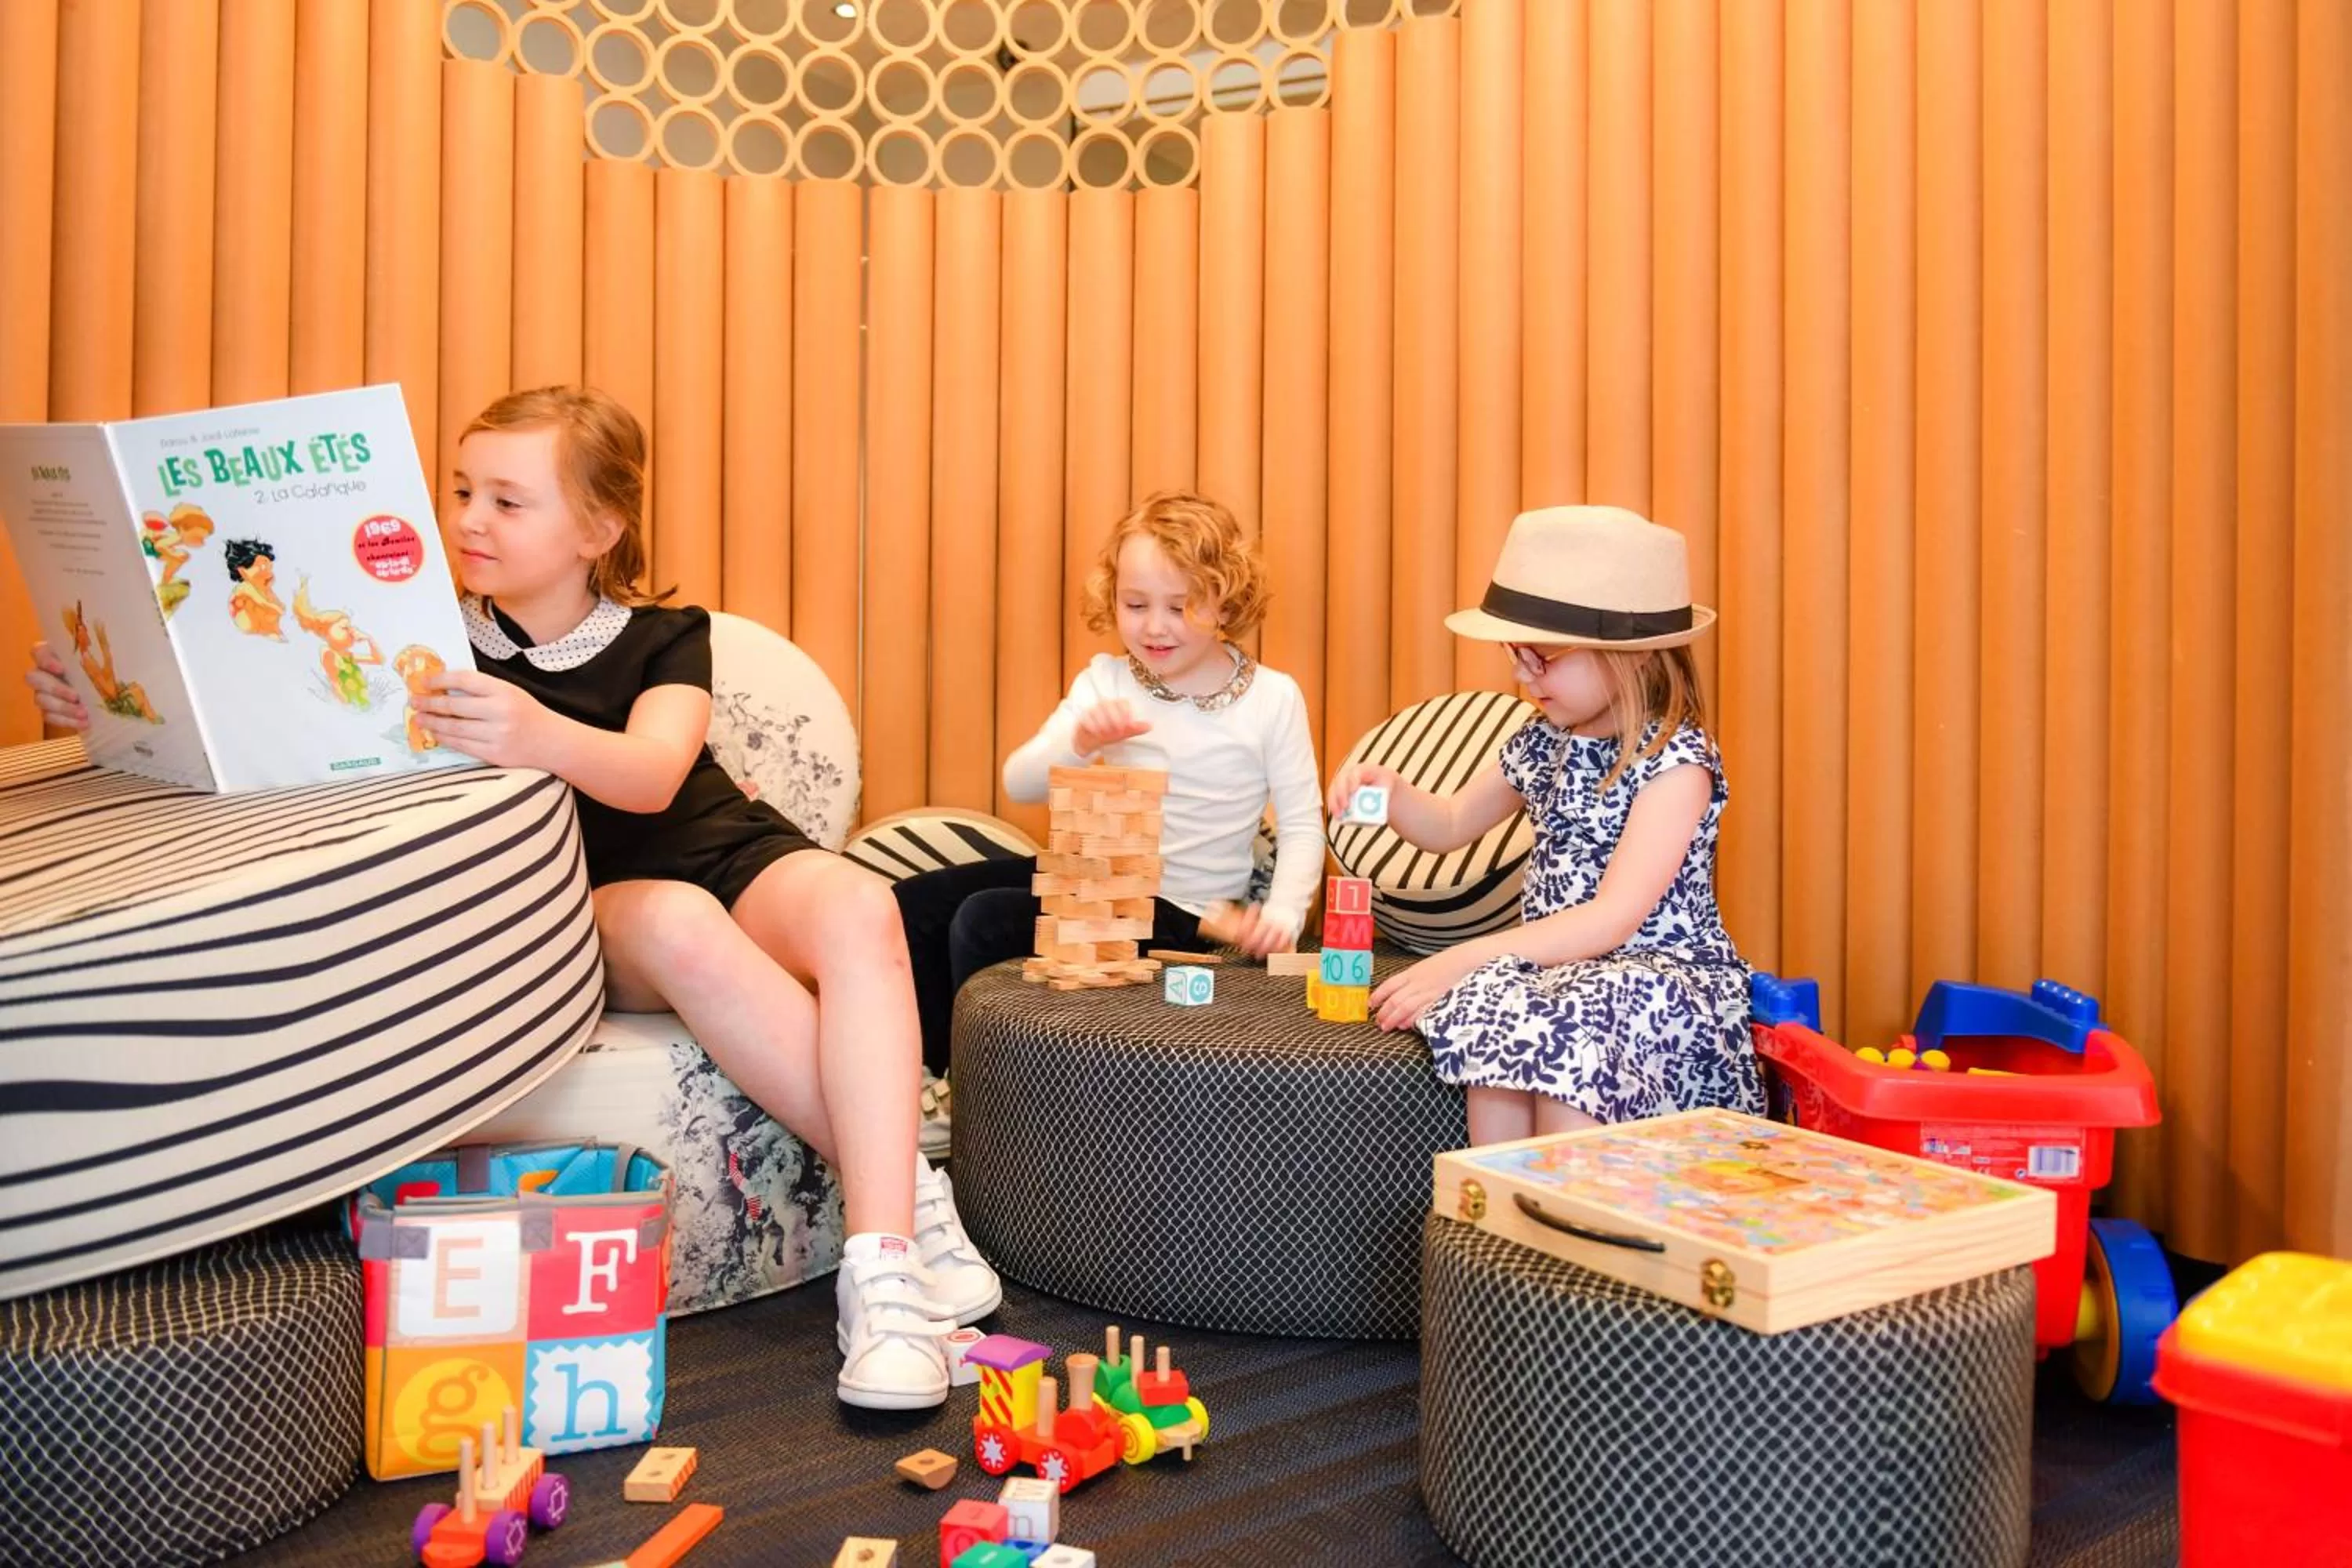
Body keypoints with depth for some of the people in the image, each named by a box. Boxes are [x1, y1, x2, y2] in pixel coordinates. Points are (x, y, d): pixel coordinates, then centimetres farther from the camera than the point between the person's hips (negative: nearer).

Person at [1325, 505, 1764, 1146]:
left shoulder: (1677, 760, -14)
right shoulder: (1541, 744, 8)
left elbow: (1613, 920, -23)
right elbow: (1451, 826, 24)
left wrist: (1463, 960, -29)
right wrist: (1390, 791, 1)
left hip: (1661, 975, -5)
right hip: (1558, 963, 6)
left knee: (1573, 1028, -37)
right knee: (1496, 1003, -29)